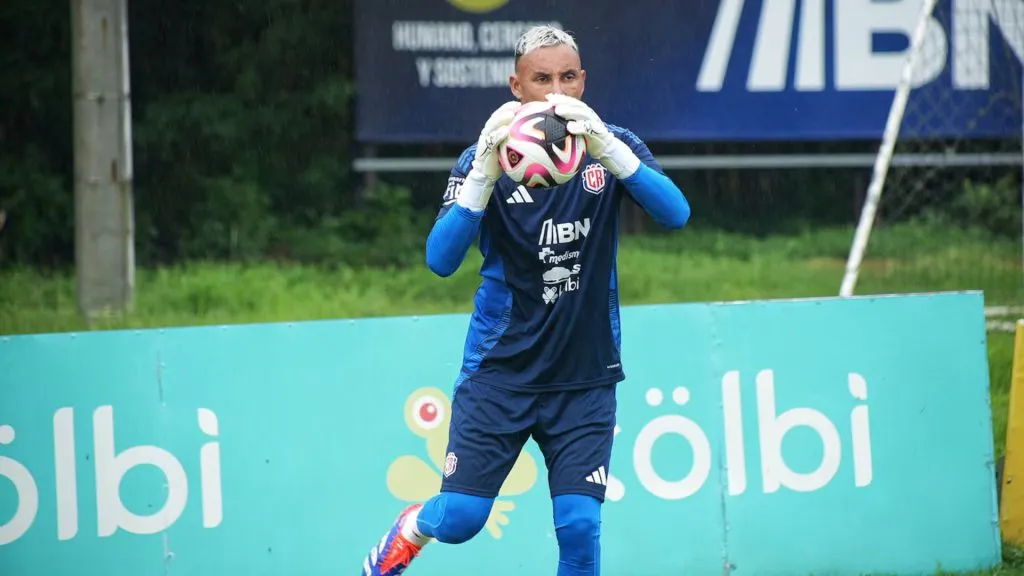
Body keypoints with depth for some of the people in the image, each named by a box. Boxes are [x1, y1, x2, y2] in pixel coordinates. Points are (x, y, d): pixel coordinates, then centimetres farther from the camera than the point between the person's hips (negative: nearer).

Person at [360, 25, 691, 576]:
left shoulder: (612, 148, -2)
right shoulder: (484, 160, -6)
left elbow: (676, 213, -20)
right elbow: (441, 260, -18)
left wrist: (605, 148, -35)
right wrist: (485, 172, -31)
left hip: (586, 377, 1)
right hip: (501, 371, -1)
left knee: (580, 526, -10)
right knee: (459, 519, -5)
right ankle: (412, 527, 31)